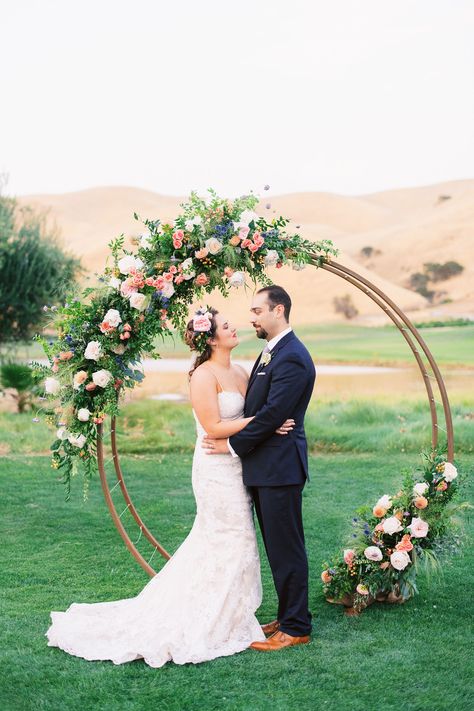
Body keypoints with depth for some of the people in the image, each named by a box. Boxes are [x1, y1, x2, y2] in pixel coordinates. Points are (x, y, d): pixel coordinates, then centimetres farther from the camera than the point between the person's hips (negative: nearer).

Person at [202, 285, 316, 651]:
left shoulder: (292, 358, -17)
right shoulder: (272, 352, 15)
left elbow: (271, 414, -21)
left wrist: (233, 444, -12)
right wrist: (233, 438, 3)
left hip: (279, 468, -10)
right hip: (264, 468, 10)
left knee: (286, 548, -1)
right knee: (278, 547, 16)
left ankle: (296, 628, 9)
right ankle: (289, 616, 27)